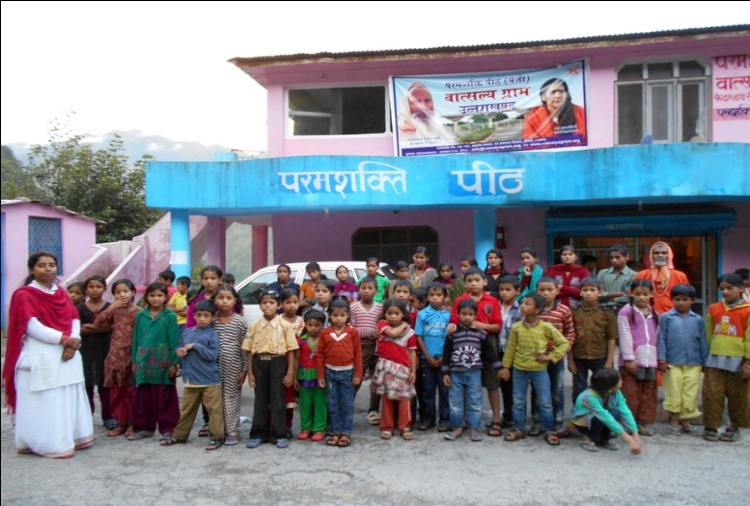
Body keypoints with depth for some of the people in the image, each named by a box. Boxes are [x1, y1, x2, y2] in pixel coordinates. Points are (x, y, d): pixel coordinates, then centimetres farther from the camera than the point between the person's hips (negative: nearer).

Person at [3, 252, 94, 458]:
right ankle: (50, 444, 6)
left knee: (69, 401, 9)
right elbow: (33, 327, -14)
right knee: (44, 403, -2)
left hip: (67, 355, 6)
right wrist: (65, 339, -16)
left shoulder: (62, 293, 15)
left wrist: (74, 343, -10)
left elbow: (75, 320, 8)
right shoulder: (24, 295, -4)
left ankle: (71, 438, 18)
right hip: (40, 358, -6)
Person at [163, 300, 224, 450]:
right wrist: (179, 351, -7)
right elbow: (180, 348, 17)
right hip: (190, 378, 5)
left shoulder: (213, 335, -9)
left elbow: (213, 355, -17)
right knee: (186, 409, 18)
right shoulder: (187, 332, 7)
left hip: (210, 380, -5)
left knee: (214, 409, 1)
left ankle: (217, 437, 11)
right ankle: (179, 435, 31)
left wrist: (195, 346, -19)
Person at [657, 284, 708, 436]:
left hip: (694, 364, 2)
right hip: (673, 363, -2)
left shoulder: (698, 319, 4)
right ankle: (675, 423, 17)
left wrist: (705, 362, 9)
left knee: (690, 395, 7)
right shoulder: (666, 317, -3)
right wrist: (661, 359, -6)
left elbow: (703, 341, 9)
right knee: (674, 394, 5)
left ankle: (686, 422, 22)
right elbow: (662, 339, -2)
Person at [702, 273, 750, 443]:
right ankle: (711, 427, 12)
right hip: (715, 360, 3)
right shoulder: (713, 309, 6)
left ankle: (734, 427, 25)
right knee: (712, 395, 2)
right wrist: (705, 357, 10)